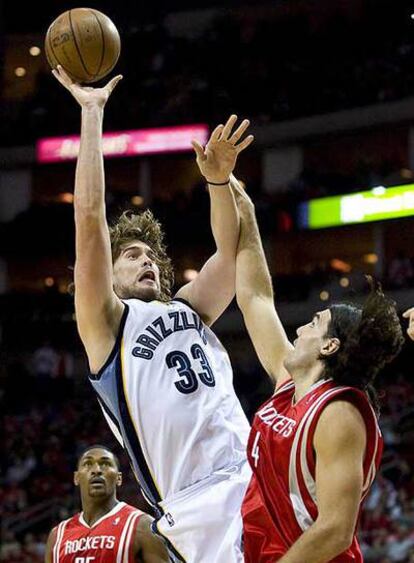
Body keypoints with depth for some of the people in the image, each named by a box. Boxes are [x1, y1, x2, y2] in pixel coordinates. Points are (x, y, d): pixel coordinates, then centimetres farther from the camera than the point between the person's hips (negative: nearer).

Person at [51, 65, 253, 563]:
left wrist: (219, 180, -4)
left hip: (256, 482, 6)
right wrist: (92, 113, 2)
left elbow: (230, 250, 14)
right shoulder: (107, 323, 8)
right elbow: (89, 219, 0)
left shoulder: (187, 310, 24)